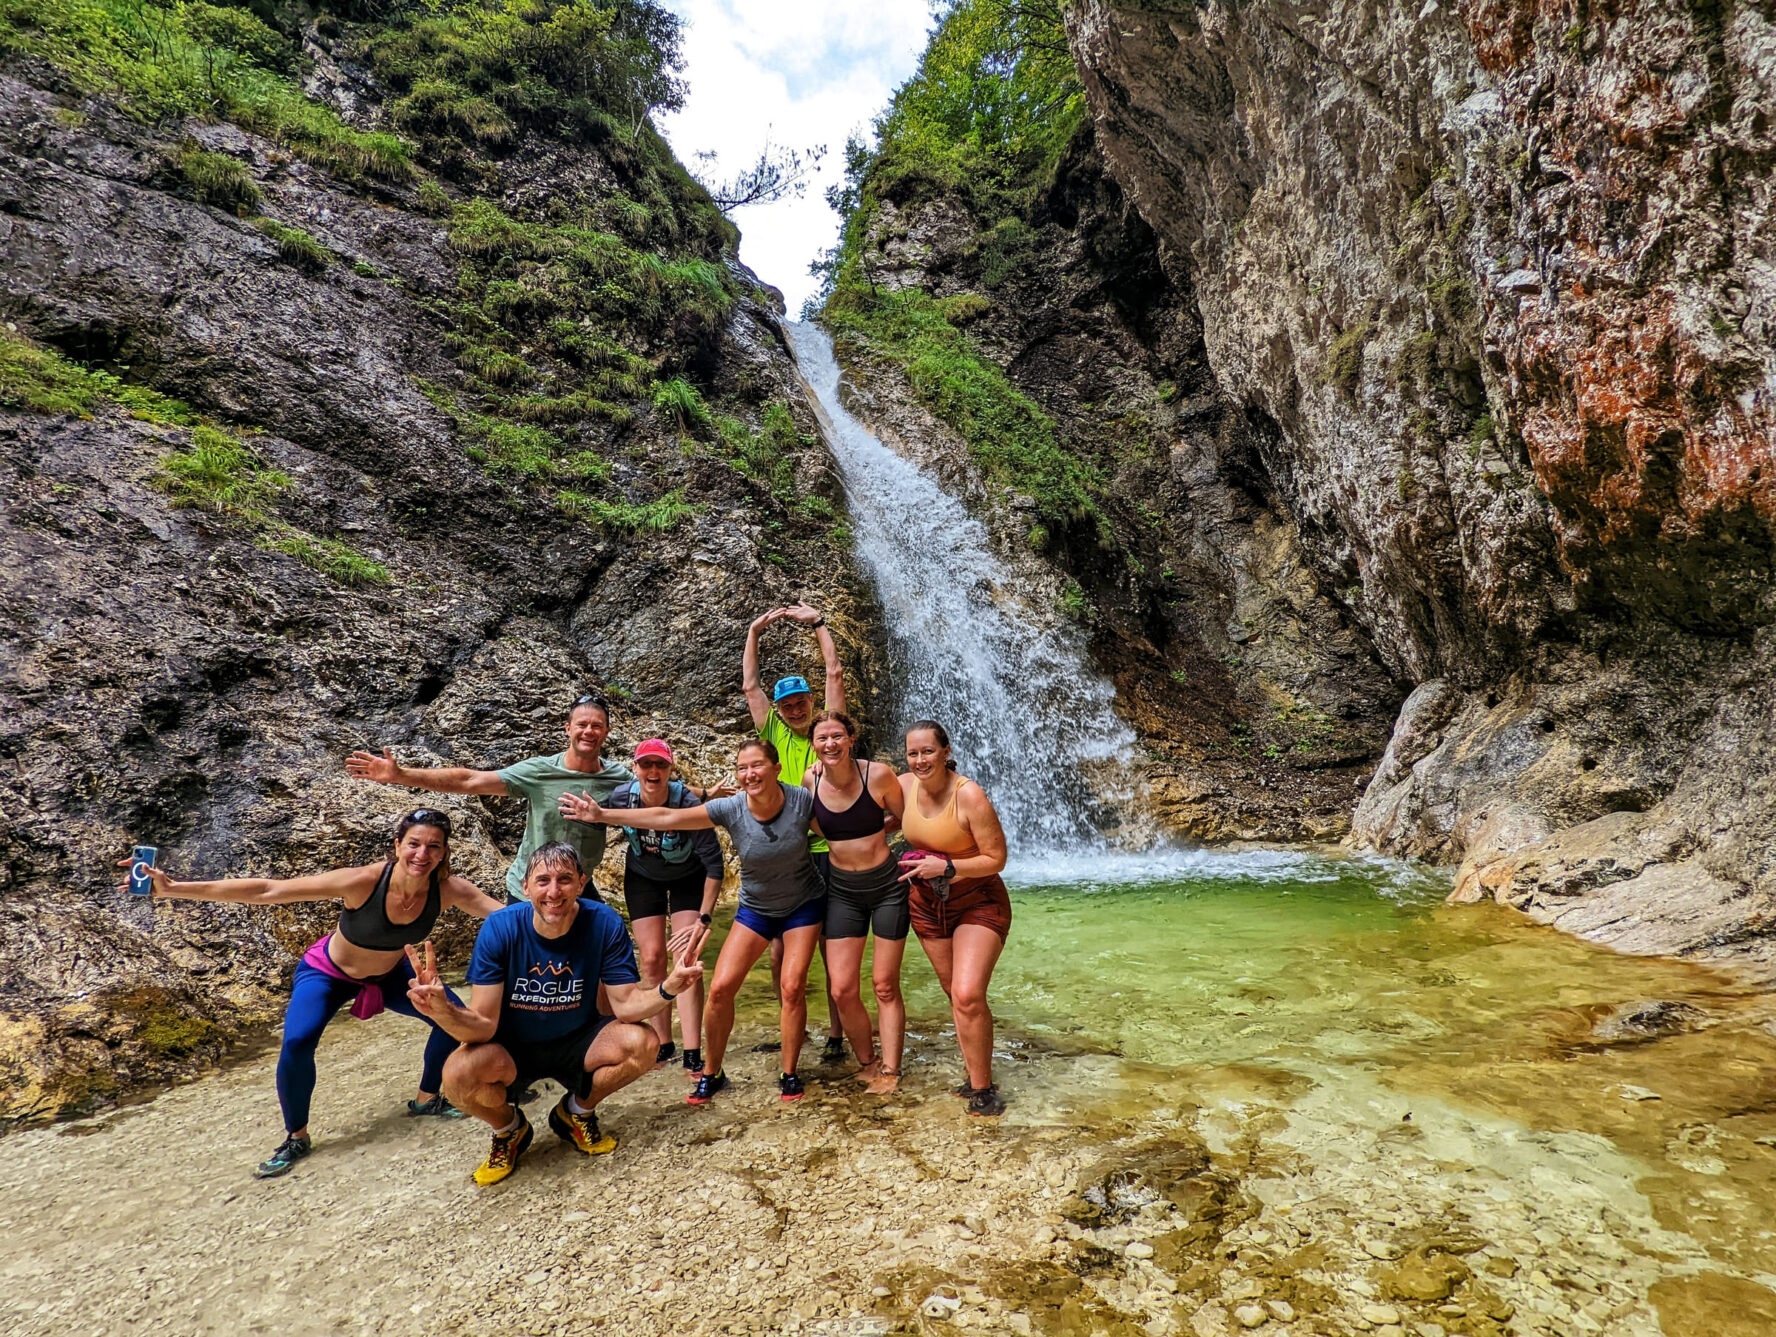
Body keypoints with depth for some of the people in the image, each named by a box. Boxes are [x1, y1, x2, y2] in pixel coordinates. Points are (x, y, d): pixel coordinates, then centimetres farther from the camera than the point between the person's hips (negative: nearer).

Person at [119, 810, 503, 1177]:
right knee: (296, 1043, -26)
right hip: (328, 973, -3)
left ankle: (427, 1099, 21)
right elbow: (267, 891, -35)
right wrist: (174, 889, -37)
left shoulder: (448, 889, -31)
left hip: (390, 974, 3)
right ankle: (296, 1138, 1)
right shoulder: (363, 881, -39)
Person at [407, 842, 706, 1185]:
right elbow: (484, 1025, -23)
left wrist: (668, 988, -40)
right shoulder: (500, 929, -23)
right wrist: (444, 1011, -46)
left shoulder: (604, 923, -21)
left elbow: (627, 1003, -19)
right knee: (459, 1074, -31)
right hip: (511, 1049, -1)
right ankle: (509, 1128, 6)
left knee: (642, 1043, -25)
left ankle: (576, 1111, 8)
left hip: (577, 1042, 1)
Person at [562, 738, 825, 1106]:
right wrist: (602, 814, -26)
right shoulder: (730, 809, -21)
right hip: (756, 909, 2)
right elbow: (666, 818, -23)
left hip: (804, 905, -1)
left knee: (792, 987, -10)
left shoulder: (802, 800, -22)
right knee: (720, 987, -7)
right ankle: (711, 1073, 15)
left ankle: (789, 1075, 11)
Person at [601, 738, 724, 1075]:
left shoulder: (688, 804, -34)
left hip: (688, 879, -2)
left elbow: (714, 863, -28)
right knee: (652, 958, -2)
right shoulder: (620, 798, -27)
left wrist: (704, 918, -28)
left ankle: (692, 1056, -9)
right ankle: (662, 1044, 13)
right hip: (643, 877, 3)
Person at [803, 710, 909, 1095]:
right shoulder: (810, 780, -7)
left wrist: (874, 830, -7)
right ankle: (867, 1061, 24)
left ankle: (889, 1069, 21)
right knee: (843, 990, 1)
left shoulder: (878, 775, -17)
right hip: (842, 892, 3)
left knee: (885, 985, 5)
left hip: (887, 886, -3)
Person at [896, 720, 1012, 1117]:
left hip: (978, 902, -5)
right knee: (954, 994, 12)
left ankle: (982, 1086, 3)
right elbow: (897, 819, 18)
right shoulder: (905, 786, -7)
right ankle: (975, 1073, 29)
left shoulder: (969, 795, -24)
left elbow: (996, 859, -20)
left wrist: (946, 867, -27)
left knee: (968, 995, -16)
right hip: (927, 905, 5)